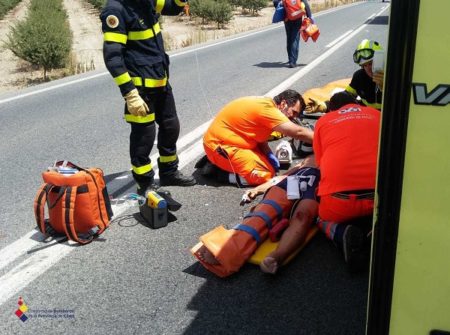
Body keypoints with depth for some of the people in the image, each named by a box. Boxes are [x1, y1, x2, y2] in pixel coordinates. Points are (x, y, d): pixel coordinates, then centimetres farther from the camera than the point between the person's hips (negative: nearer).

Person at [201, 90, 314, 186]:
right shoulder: (267, 109, -23)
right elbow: (298, 132, -26)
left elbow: (261, 140, 7)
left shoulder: (265, 105, 7)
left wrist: (271, 157, -7)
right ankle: (218, 171, -4)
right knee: (266, 174, -12)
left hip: (223, 140, 10)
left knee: (271, 165, 16)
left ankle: (218, 162, 14)